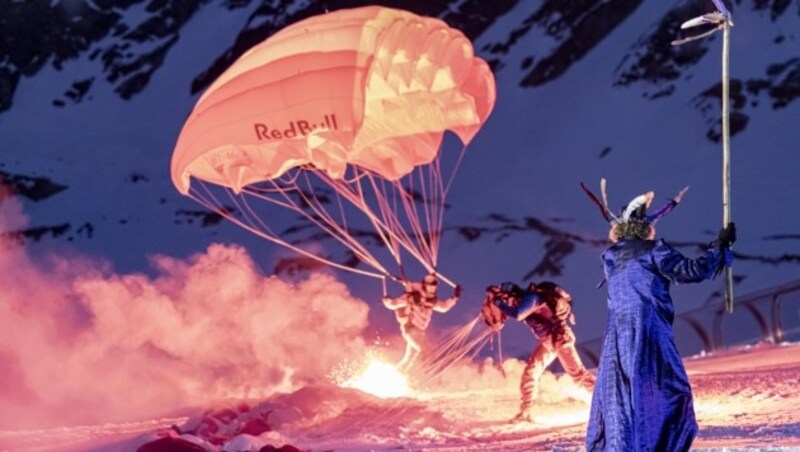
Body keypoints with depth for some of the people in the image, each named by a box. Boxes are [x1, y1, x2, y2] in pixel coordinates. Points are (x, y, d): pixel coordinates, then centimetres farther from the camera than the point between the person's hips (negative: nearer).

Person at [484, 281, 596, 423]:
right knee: (530, 372, 4)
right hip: (547, 341, 9)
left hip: (560, 337, -9)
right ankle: (526, 411, 8)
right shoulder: (524, 300, 5)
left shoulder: (531, 298, -23)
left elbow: (518, 315, -39)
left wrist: (498, 302, -29)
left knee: (576, 371, -8)